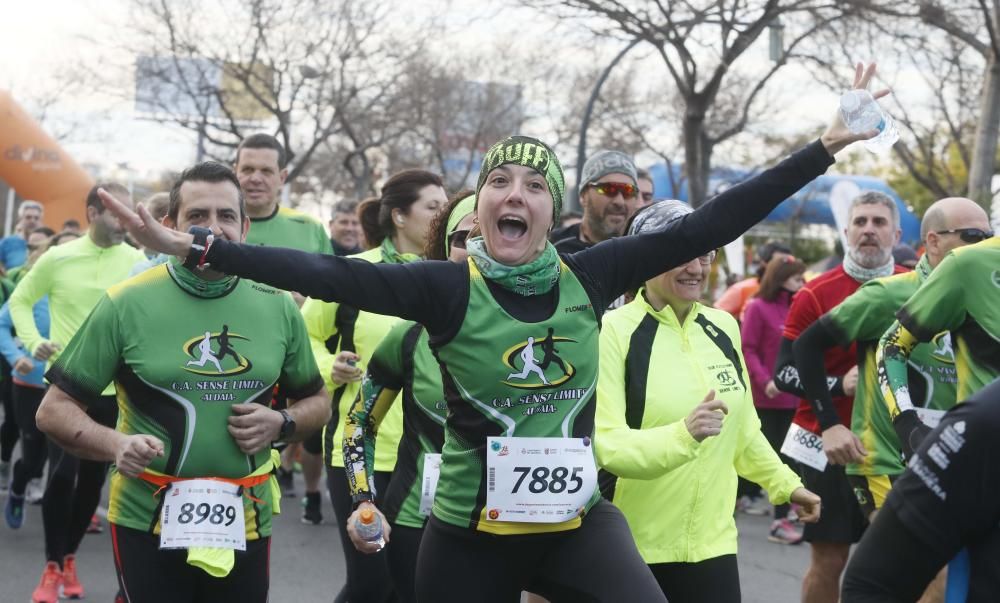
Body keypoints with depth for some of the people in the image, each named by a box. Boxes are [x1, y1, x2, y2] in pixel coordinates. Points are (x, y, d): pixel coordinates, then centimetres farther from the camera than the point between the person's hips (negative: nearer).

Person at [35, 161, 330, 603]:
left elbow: (316, 402, 15)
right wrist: (116, 444, -21)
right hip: (147, 525, -3)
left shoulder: (278, 307, 2)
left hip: (244, 525, 3)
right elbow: (54, 410, -3)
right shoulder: (126, 304, -7)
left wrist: (281, 424, -7)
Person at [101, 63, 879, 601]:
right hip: (471, 532, -1)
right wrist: (196, 248, -26)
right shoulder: (449, 288, -10)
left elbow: (703, 227, -4)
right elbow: (333, 276, -18)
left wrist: (826, 148, -3)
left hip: (576, 521, 2)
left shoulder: (589, 276, -4)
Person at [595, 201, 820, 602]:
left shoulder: (723, 328, 9)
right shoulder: (614, 331, -11)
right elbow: (607, 445, -19)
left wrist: (785, 484, 27)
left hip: (712, 542, 5)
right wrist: (683, 434, -32)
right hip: (632, 547, -5)